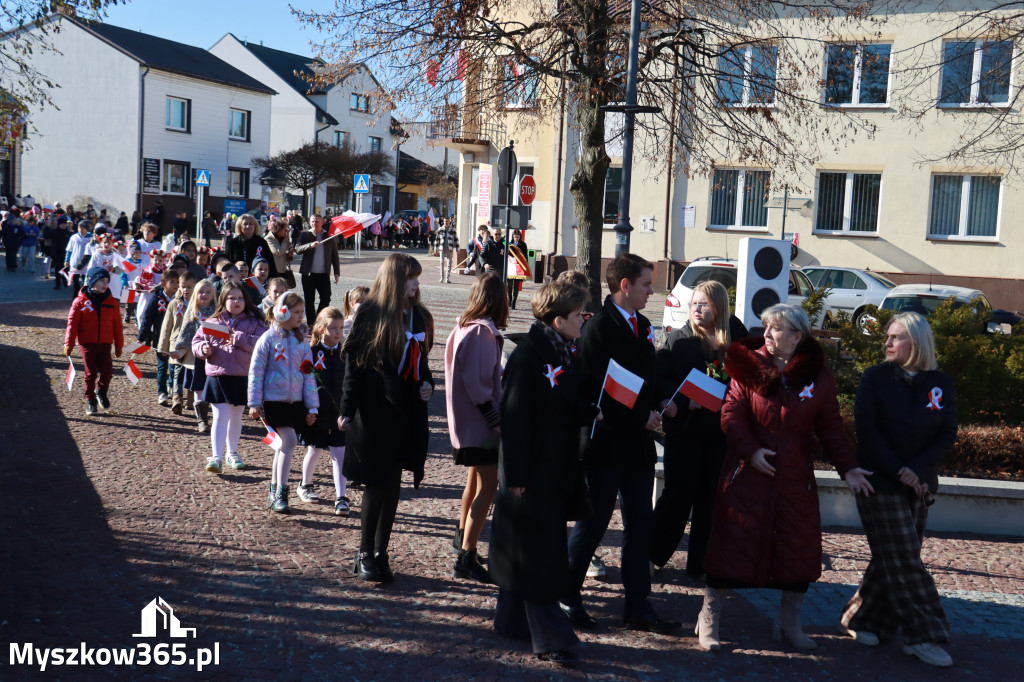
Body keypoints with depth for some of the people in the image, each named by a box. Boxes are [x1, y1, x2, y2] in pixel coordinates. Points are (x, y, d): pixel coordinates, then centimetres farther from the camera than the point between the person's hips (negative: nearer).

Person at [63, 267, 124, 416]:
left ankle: (101, 392, 24)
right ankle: (90, 400, 16)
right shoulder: (81, 301, -2)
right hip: (87, 343, -2)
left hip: (105, 344, 2)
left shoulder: (111, 302, 6)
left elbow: (117, 325, 10)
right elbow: (72, 323, 0)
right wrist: (69, 344, -2)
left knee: (107, 370, -6)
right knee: (90, 373, 1)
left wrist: (119, 345, 10)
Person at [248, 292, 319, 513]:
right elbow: (256, 372, -4)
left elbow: (308, 374, 9)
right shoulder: (268, 339, -6)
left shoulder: (301, 341, 7)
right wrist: (255, 403, -6)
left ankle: (274, 493, 23)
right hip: (274, 399, -5)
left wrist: (312, 406, 6)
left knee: (284, 445, 10)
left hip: (296, 400, 5)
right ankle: (281, 494, -12)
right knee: (289, 440, -17)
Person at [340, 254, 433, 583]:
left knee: (392, 484, 10)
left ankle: (381, 552, 20)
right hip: (376, 411, -6)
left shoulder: (418, 315, 9)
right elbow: (354, 363, -9)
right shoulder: (370, 314, -8)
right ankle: (365, 554, 13)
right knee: (377, 483, 0)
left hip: (408, 412, 6)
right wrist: (348, 410, -13)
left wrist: (427, 384, -2)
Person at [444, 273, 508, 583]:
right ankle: (466, 557, -6)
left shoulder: (464, 327, 7)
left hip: (466, 418, 10)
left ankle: (463, 537, 41)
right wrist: (498, 422, -19)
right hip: (480, 421, -10)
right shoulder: (483, 332, -20)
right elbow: (477, 385, -24)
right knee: (488, 486, -7)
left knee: (476, 478, 25)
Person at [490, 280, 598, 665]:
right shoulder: (528, 355, -17)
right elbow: (515, 417, -19)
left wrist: (591, 412, -5)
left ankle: (513, 620, 28)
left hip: (558, 471, 9)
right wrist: (515, 475, -20)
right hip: (531, 472, -9)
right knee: (538, 557, -2)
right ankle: (550, 638, 4)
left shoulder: (563, 355, 10)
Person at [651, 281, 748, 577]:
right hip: (684, 428, -2)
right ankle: (652, 556, 16)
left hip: (721, 431, 2)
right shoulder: (679, 339, -3)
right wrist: (685, 399, -19)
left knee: (710, 498, 7)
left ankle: (699, 564, 19)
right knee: (679, 494, 0)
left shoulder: (736, 337, 1)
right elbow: (659, 378, -6)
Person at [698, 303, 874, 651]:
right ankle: (709, 617, 14)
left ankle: (789, 621, 27)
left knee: (800, 545, 8)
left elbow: (830, 426, 4)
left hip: (795, 476, 3)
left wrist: (847, 467, -4)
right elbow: (731, 413, -8)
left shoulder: (819, 374, 0)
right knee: (732, 538, 0)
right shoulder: (749, 365, -5)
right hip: (748, 469, -2)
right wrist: (750, 451, -20)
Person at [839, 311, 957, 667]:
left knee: (895, 560, 8)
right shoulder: (875, 378, -3)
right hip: (880, 482, -4)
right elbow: (867, 428, -9)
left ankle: (859, 621, 20)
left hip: (920, 484, 4)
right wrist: (898, 471, -16)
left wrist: (917, 470, -15)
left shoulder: (941, 384, 3)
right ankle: (923, 636, -2)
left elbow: (947, 434, -1)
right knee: (903, 561, -6)